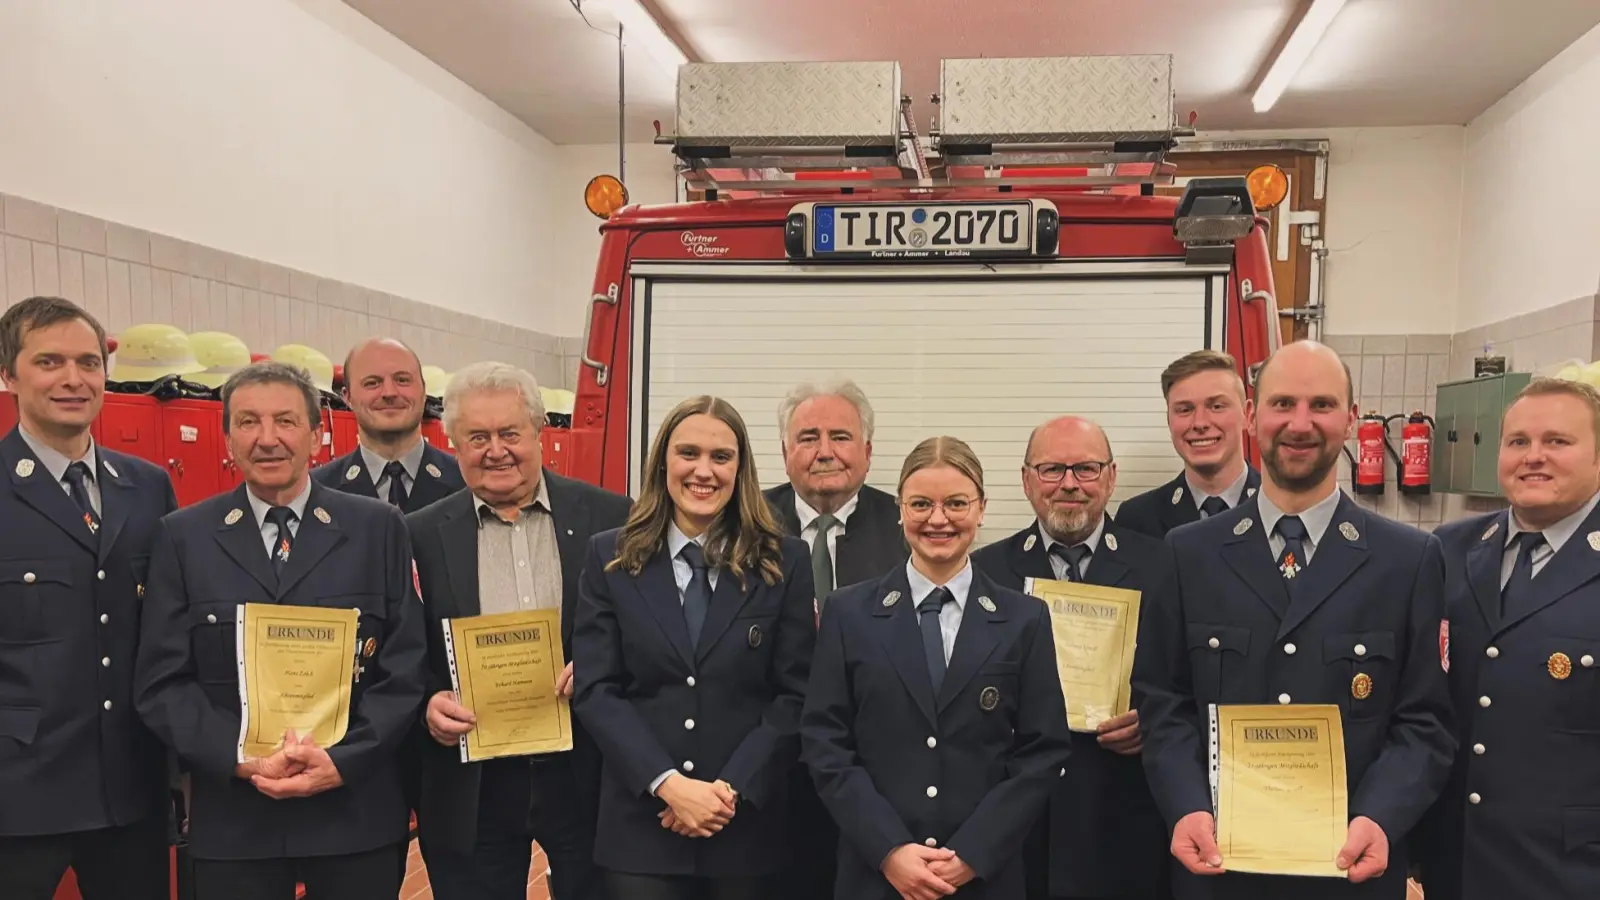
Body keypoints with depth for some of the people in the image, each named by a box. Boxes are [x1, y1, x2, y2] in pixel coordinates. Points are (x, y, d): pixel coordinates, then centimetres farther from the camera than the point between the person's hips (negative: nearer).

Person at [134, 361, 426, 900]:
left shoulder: (378, 529, 1)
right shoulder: (183, 538, 4)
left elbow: (407, 668, -1)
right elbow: (161, 682, 0)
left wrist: (342, 761, -13)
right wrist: (242, 759, -13)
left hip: (356, 812, 0)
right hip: (233, 819, 1)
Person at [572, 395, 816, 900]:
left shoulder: (784, 562, 0)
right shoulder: (611, 558, 2)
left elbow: (796, 695, -1)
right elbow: (595, 690, -3)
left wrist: (732, 787, -12)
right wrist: (667, 783, -14)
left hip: (748, 825, 0)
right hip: (640, 824, 0)